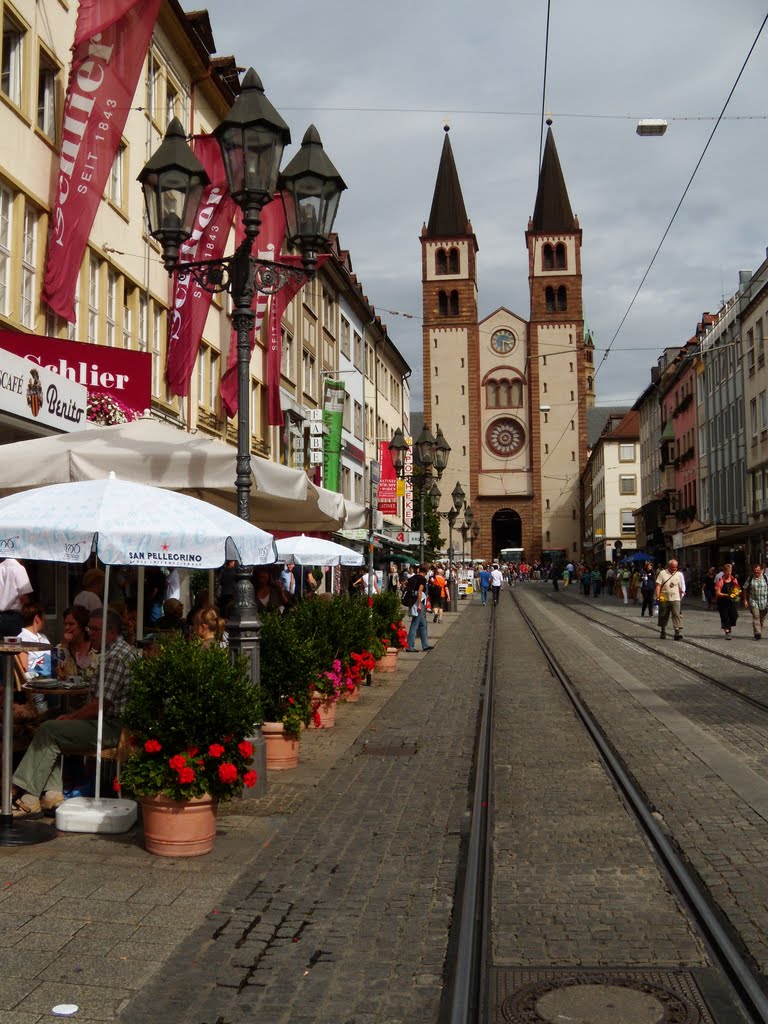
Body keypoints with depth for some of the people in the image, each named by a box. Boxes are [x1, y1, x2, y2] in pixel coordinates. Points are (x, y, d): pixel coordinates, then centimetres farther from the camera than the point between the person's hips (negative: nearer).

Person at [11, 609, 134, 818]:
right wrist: (71, 716, 11)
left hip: (112, 728, -11)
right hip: (109, 724, 11)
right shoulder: (113, 653, 19)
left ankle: (28, 799, -10)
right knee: (50, 731, 8)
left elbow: (98, 706, -20)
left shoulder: (117, 656, -18)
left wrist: (71, 718, -6)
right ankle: (52, 794, -2)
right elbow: (96, 701, 23)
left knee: (49, 731, -14)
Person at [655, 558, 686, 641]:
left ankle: (678, 632, -19)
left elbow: (681, 588, 15)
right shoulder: (662, 573, 3)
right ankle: (663, 632, 24)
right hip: (664, 599, 0)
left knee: (677, 614, -13)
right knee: (663, 616, 9)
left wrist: (682, 595, 11)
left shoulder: (679, 574, 9)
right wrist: (658, 596, -11)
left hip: (675, 599, 0)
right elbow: (658, 585, -2)